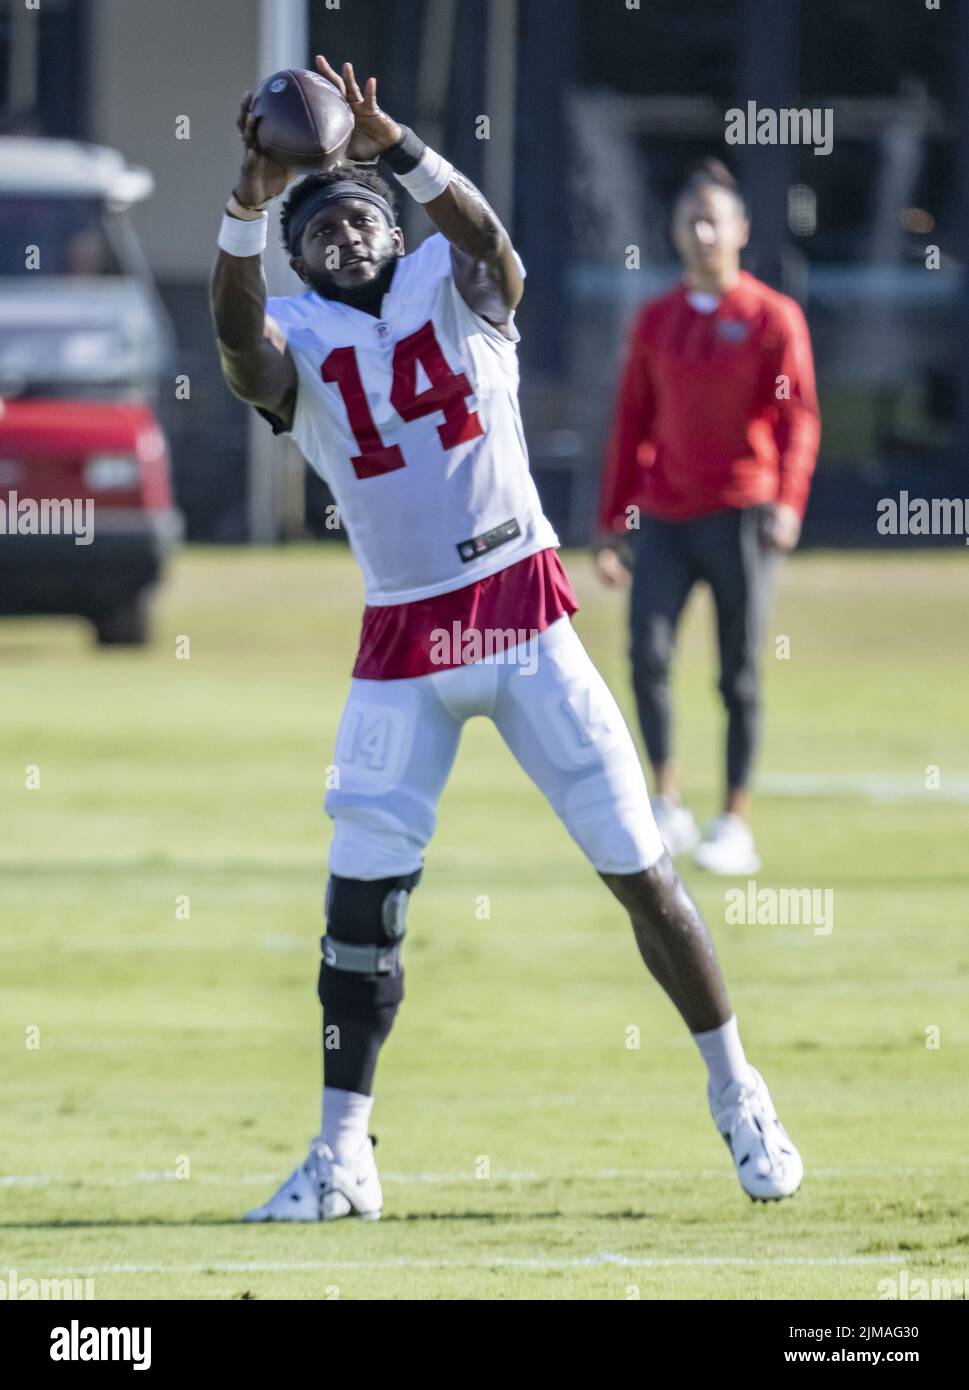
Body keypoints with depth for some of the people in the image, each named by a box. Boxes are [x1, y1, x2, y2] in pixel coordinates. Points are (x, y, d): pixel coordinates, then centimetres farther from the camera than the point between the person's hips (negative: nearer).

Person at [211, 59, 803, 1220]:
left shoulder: (450, 290, 2)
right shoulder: (297, 339, 2)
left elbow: (487, 240, -22)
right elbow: (241, 348, -22)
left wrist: (396, 149, -38)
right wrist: (249, 204, -37)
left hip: (526, 616, -1)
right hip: (403, 641, 1)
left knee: (638, 867, 1)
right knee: (360, 893, -3)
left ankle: (737, 1095, 15)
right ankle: (341, 1156, 6)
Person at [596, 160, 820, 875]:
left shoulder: (773, 318, 1)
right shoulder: (655, 321, 12)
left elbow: (799, 419, -5)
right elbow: (632, 423, 16)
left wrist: (786, 502, -21)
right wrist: (612, 524, 13)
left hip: (739, 513, -3)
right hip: (664, 516, 3)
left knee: (739, 674, -1)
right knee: (648, 648, -16)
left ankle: (737, 826, 6)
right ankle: (667, 803, -7)